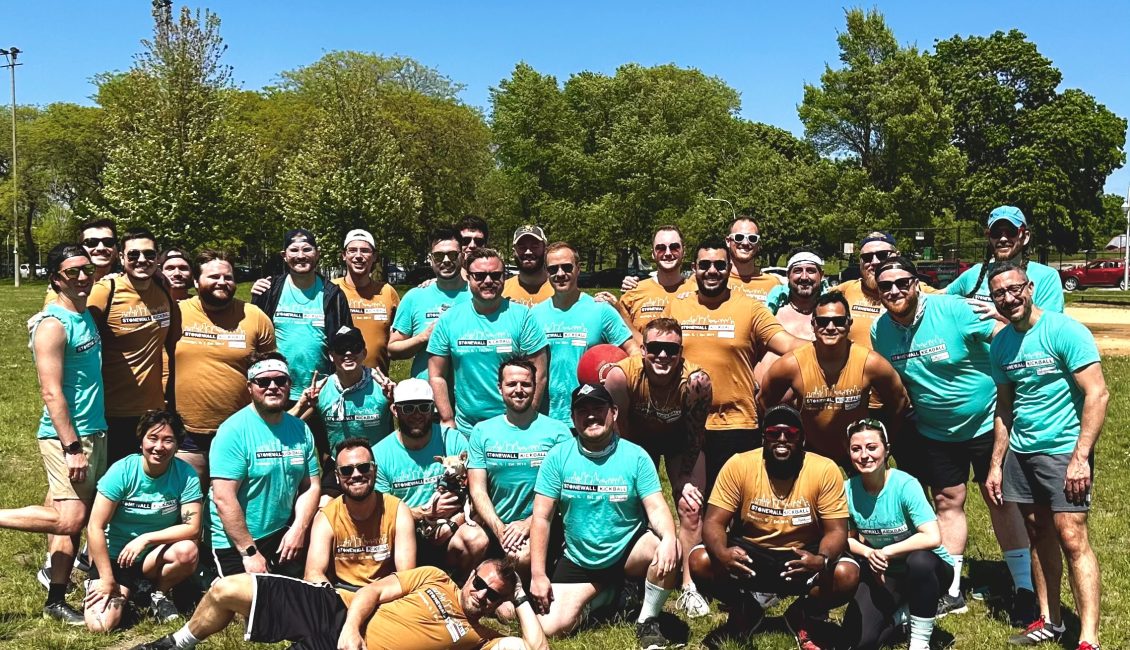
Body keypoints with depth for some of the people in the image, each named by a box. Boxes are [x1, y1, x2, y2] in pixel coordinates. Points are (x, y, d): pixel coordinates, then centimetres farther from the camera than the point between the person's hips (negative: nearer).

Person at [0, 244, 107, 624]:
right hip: (66, 436, -8)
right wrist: (72, 447, -21)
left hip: (93, 432, 8)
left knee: (75, 518, 9)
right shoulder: (53, 325, -14)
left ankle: (56, 601, 16)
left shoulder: (87, 316, 11)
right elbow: (51, 393, -19)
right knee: (68, 520, -14)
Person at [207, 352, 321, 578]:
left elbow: (311, 486, 6)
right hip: (235, 542, -5)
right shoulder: (234, 431, -15)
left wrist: (298, 529, -9)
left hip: (284, 535, 6)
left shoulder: (301, 430, 4)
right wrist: (250, 552, -19)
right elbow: (223, 498, -19)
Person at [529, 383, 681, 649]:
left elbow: (656, 508, -14)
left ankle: (647, 622, -6)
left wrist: (669, 538, -37)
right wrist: (537, 575, -11)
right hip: (579, 561, 1)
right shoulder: (558, 457, -8)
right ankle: (599, 596, 17)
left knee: (669, 551, -32)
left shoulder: (636, 456, -9)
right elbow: (542, 518, -6)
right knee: (550, 628, -15)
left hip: (628, 551, -1)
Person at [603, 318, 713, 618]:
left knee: (691, 508, -7)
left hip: (679, 438, 0)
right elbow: (617, 432, -21)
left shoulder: (696, 380, -35)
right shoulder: (621, 375, -35)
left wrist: (685, 479, -13)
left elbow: (695, 436, -18)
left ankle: (689, 588, 4)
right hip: (638, 437, 0)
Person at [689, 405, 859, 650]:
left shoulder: (825, 470, -14)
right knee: (700, 561, -25)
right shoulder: (738, 465, -14)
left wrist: (822, 560, -37)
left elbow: (836, 530, -13)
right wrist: (722, 553, -38)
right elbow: (713, 522, -14)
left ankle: (801, 616, 6)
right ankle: (745, 612, 7)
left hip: (803, 555, 0)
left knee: (847, 575, -29)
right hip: (749, 554, 0)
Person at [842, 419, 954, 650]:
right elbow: (847, 538, 2)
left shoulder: (905, 485, -24)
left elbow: (932, 538, -34)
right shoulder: (848, 489, -11)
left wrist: (886, 552, -28)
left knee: (919, 560, -40)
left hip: (926, 569, -3)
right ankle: (902, 612, 19)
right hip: (882, 572, 4)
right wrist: (868, 553, -19)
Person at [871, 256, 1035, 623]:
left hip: (985, 422, -4)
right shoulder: (879, 331, -6)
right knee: (948, 502, 11)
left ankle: (1024, 589, 16)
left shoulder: (953, 310, -21)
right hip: (934, 431, 4)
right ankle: (951, 592, 22)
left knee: (1000, 499, 3)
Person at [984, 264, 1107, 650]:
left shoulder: (1064, 331, -12)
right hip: (1021, 451, 6)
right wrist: (996, 465, 12)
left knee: (1072, 539, -9)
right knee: (1039, 535, 11)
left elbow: (1098, 394, -15)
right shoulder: (1001, 344, 8)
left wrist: (1080, 457, -19)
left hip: (1063, 451, -6)